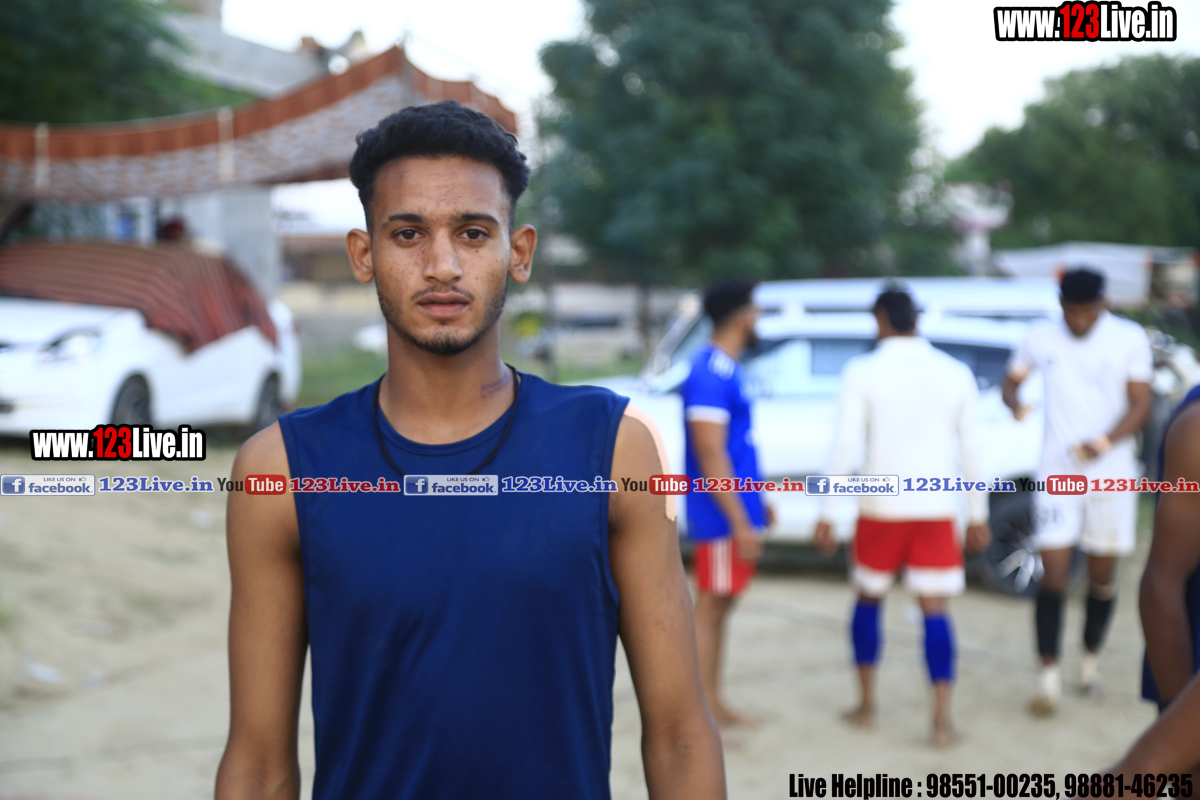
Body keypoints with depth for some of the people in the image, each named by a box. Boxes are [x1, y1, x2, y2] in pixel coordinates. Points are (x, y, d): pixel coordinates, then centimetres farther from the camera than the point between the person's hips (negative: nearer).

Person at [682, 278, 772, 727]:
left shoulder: (727, 370, 13)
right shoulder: (711, 374, -19)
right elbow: (710, 455, -23)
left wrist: (756, 502, 26)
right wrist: (741, 522, -23)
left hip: (737, 509, 10)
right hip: (723, 515, -10)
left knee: (718, 606, 14)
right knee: (710, 606, -5)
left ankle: (713, 704, 23)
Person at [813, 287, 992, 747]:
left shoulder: (862, 372, -5)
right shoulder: (955, 373, 4)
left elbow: (845, 446, -9)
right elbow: (970, 451, 6)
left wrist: (827, 514, -5)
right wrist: (978, 515, 14)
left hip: (880, 510, -1)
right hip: (936, 510, 1)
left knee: (868, 600, 17)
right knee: (935, 610, 1)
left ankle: (866, 705, 23)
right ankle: (942, 721, -6)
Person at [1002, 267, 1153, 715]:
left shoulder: (1129, 339, -3)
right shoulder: (1040, 338, 2)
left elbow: (1140, 405, -4)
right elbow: (1011, 381, 11)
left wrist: (1105, 442, -21)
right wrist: (1015, 403, -14)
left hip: (1110, 476, 0)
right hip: (1057, 474, 0)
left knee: (1102, 575, 9)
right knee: (1054, 575, -8)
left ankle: (1091, 657, 31)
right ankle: (1049, 676, -2)